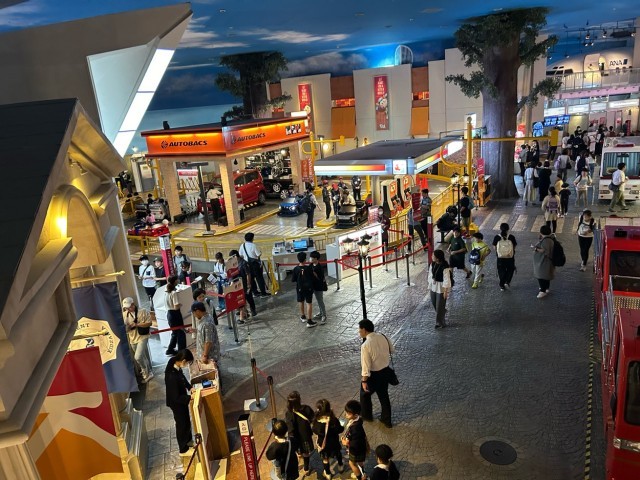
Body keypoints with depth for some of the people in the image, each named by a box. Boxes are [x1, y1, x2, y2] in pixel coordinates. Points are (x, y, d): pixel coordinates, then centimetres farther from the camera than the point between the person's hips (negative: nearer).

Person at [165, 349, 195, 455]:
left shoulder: (175, 365, -14)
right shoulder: (172, 377, -39)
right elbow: (176, 398, -30)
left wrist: (189, 387, -2)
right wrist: (190, 397, -22)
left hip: (181, 400, 8)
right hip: (177, 403, -8)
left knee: (186, 421, 27)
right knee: (182, 424, 14)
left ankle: (188, 440, 52)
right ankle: (183, 450, 37)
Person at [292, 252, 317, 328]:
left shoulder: (296, 269, -13)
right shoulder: (309, 268, -16)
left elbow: (293, 280, -7)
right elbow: (313, 277, -8)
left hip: (300, 288, 2)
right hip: (309, 288, -2)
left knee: (301, 302, 23)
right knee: (309, 303, 2)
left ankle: (303, 317, 38)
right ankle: (309, 321, -1)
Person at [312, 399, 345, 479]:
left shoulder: (317, 421, -30)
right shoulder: (334, 420, -32)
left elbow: (314, 430, -11)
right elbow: (340, 430, -17)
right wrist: (342, 427, 4)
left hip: (323, 443, 0)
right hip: (333, 442, 0)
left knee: (325, 459, 26)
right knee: (338, 454, 32)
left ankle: (327, 474, 45)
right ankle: (340, 466, 57)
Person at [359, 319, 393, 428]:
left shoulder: (366, 345, -27)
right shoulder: (383, 337, -7)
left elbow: (366, 366, -24)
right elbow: (391, 350, 10)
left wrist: (364, 381, -15)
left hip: (374, 374, -6)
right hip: (385, 371, 6)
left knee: (365, 393, 21)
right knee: (384, 395, 23)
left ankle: (366, 415, 42)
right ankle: (387, 420, 35)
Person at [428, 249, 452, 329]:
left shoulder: (445, 267, -25)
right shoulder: (433, 264, -4)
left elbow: (447, 280, -21)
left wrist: (445, 291, -18)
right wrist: (429, 285, 12)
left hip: (441, 288, -7)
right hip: (433, 286, 7)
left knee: (440, 306, 3)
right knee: (434, 303, 20)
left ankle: (440, 323, 18)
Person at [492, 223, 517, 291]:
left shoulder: (497, 237, -13)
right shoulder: (511, 237, -14)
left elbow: (495, 247, -5)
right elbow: (514, 247, -7)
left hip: (500, 258, 1)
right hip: (510, 258, -1)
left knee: (501, 271, 16)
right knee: (510, 270, 24)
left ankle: (502, 286, 23)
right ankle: (507, 282, 14)